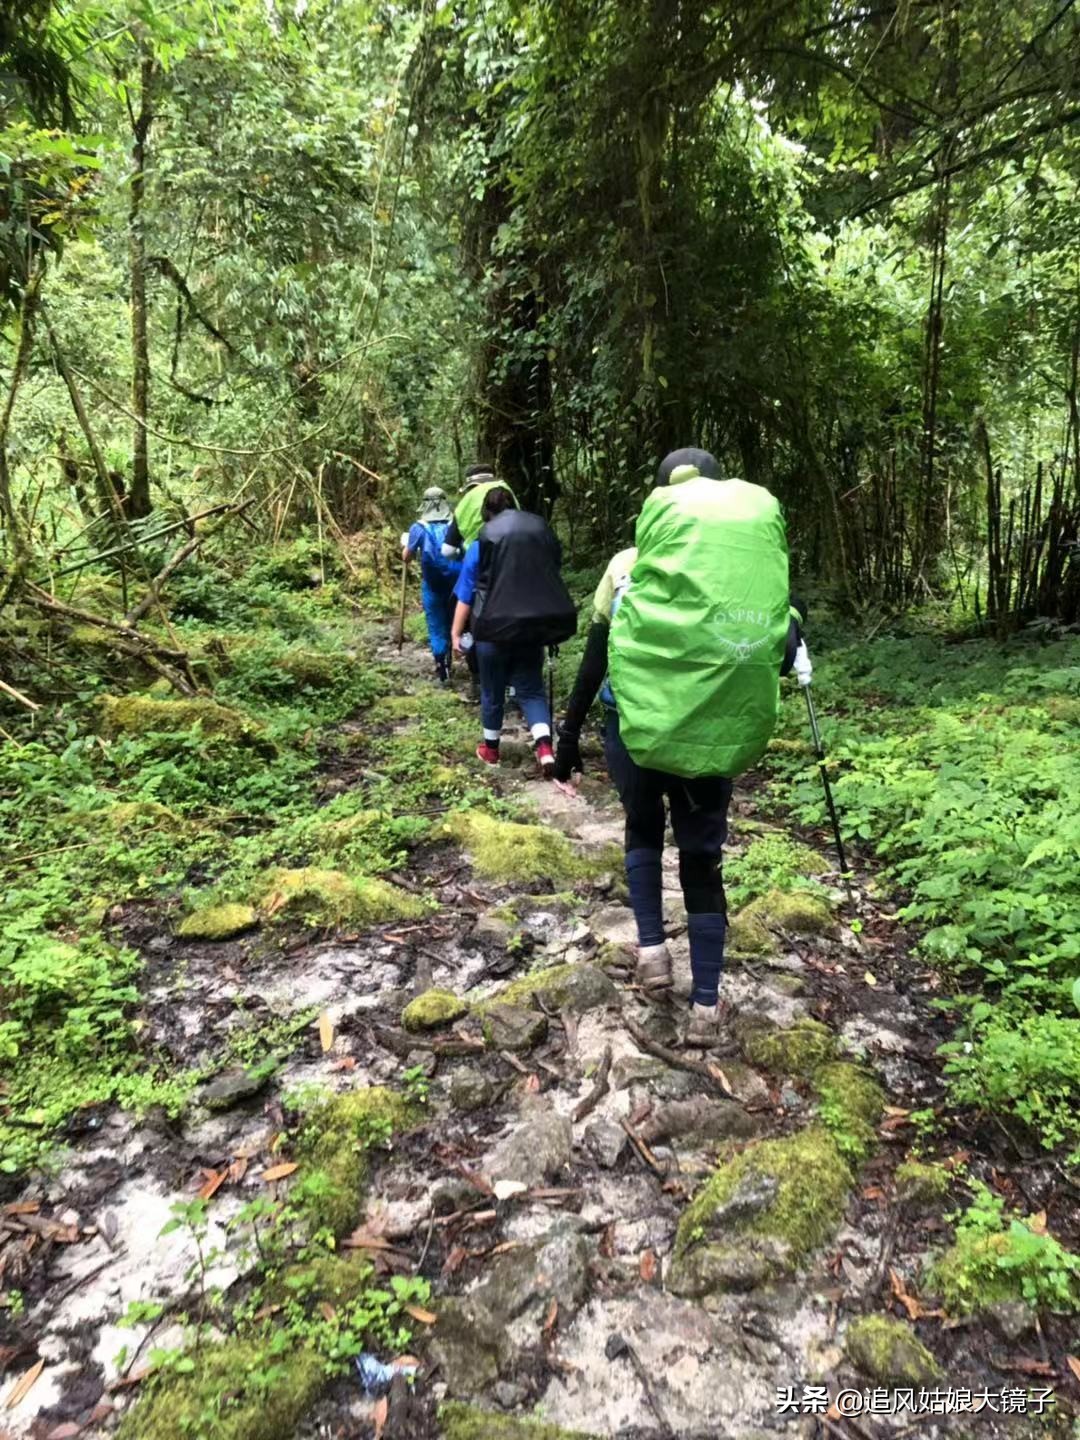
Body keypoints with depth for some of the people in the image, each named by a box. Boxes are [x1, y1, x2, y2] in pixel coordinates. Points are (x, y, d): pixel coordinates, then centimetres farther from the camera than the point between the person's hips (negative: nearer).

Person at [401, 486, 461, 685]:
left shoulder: (419, 528, -5)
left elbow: (406, 558, -1)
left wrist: (405, 544, 19)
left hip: (432, 584, -2)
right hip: (455, 581, 2)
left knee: (436, 626, 6)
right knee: (451, 622, 18)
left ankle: (443, 671, 2)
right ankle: (446, 664, 29)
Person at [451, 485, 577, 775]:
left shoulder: (482, 544, -5)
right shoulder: (542, 532, 4)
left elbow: (466, 596, -2)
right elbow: (553, 576, 15)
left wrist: (456, 633, 7)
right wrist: (548, 623, 26)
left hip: (495, 627, -2)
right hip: (534, 626, 3)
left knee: (492, 691, 14)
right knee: (531, 688, 10)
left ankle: (491, 748, 29)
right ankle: (544, 745, -10)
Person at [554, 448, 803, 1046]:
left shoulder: (627, 567, -2)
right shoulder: (746, 570, -1)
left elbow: (594, 660, -1)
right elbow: (779, 655, -2)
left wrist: (569, 733, 7)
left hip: (633, 729, 0)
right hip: (705, 735, 0)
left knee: (643, 829, 27)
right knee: (702, 860, 13)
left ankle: (652, 948, 18)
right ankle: (706, 1004, 14)